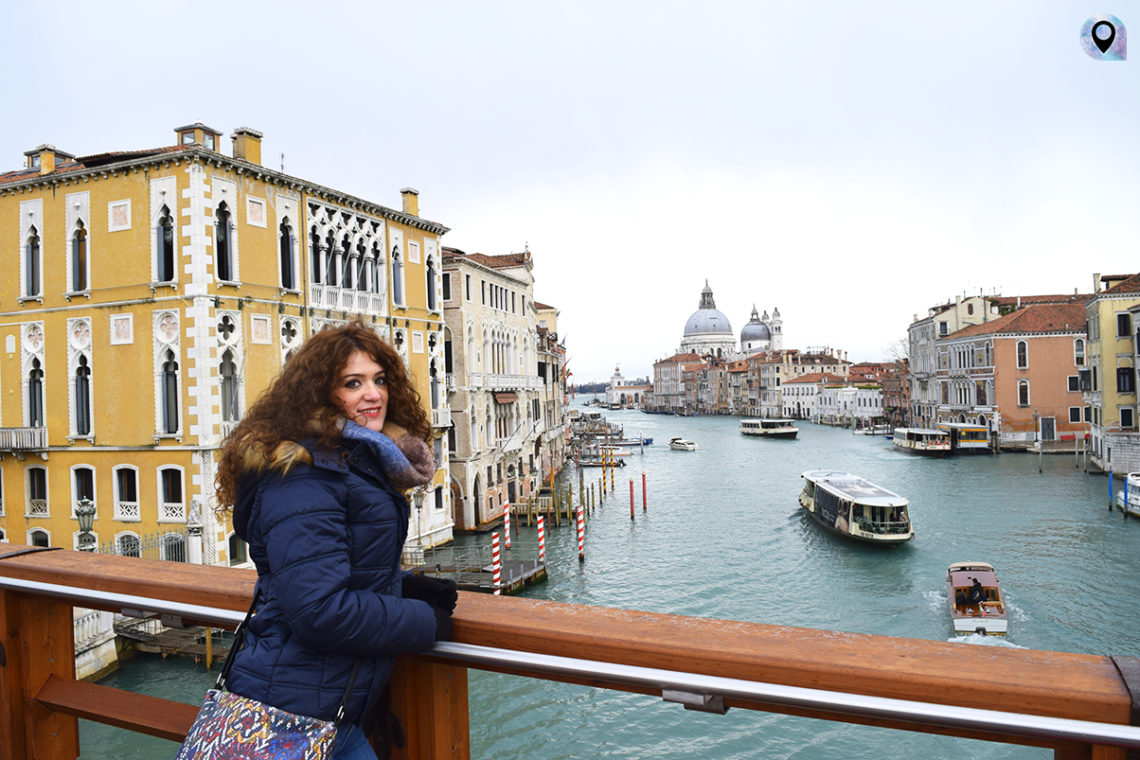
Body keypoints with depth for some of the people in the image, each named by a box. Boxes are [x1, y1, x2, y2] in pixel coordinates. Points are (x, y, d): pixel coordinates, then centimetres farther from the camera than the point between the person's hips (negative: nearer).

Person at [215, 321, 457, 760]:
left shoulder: (360, 464, 10)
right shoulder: (303, 475, -22)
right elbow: (319, 611, -27)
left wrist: (404, 585, 2)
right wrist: (424, 622, -15)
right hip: (297, 711, -10)